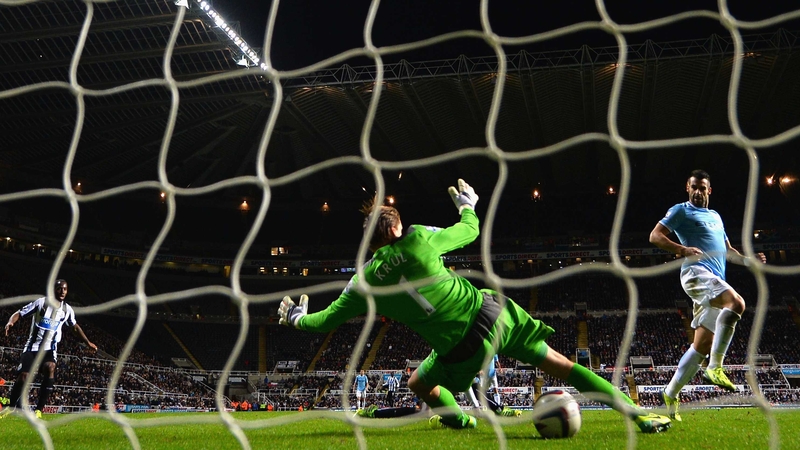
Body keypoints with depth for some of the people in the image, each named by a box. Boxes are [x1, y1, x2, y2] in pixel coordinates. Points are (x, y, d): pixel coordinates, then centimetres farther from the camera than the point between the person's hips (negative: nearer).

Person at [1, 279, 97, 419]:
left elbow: (75, 327, 23)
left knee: (50, 369, -28)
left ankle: (39, 410, -23)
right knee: (23, 376, -8)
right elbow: (19, 313, -4)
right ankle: (11, 406, 23)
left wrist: (88, 342, 21)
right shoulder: (41, 302, -4)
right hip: (33, 345, -1)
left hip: (50, 348, 1)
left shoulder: (67, 309, 6)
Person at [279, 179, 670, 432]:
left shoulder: (363, 283, 2)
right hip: (493, 312, 1)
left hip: (462, 348, -1)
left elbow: (326, 320, 14)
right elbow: (469, 231, 14)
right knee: (560, 365, 10)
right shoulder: (417, 239, -1)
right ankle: (638, 415, 9)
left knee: (419, 384, 29)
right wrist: (467, 205, 35)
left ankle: (458, 418, 46)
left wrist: (296, 319, 35)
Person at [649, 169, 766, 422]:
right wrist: (683, 250, -18)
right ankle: (715, 367, -29)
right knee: (737, 303, -33)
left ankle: (671, 394, 10)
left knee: (702, 344, 3)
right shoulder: (681, 211, 6)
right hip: (697, 272, -8)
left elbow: (727, 250, 36)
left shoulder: (716, 217, 29)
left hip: (715, 280, 8)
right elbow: (655, 236, -3)